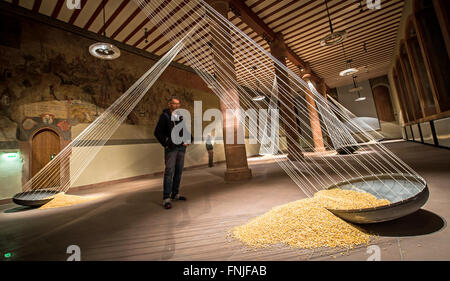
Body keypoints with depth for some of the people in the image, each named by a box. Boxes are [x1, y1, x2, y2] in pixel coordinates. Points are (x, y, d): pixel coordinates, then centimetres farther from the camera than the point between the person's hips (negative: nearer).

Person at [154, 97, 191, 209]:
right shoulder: (164, 116, 0)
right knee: (169, 172, -10)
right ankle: (166, 198, -6)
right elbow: (157, 132, -1)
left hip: (181, 147, 5)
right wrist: (165, 143, -8)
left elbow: (186, 130, 23)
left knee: (178, 171, 8)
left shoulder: (181, 116, 14)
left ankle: (175, 194, 20)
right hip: (171, 148, -5)